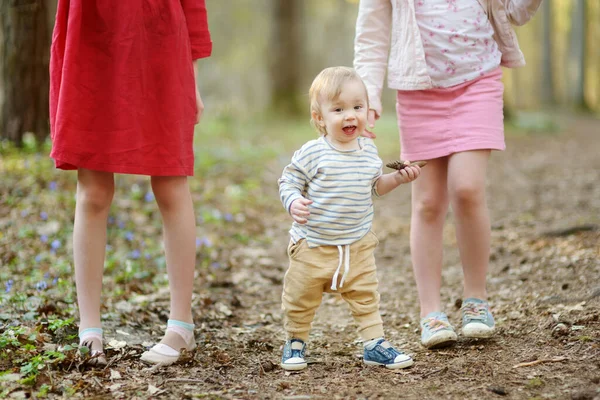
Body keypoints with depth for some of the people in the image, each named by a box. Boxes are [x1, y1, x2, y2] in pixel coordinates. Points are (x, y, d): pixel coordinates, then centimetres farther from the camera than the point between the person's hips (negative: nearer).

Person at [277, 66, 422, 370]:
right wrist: (294, 204, -29)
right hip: (313, 244, -3)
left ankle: (374, 344, 15)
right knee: (301, 299, 9)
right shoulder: (312, 154, -14)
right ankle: (295, 342, 29)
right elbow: (288, 183, -10)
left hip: (359, 245, 3)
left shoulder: (369, 151, 3)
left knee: (366, 297, 6)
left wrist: (398, 178, 3)